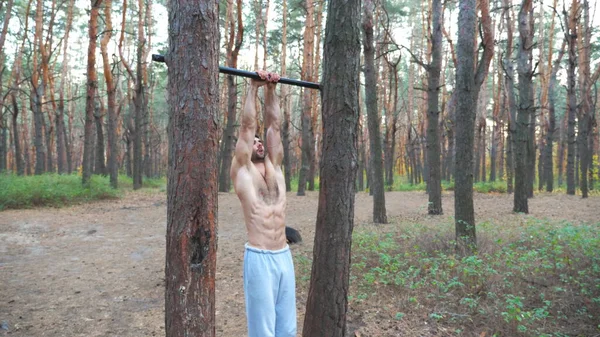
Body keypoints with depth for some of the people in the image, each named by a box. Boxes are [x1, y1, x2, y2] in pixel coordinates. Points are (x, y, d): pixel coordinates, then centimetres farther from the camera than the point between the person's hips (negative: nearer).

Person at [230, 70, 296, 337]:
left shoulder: (275, 168, 13)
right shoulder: (242, 171, 0)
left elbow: (274, 125, 10)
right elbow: (247, 126, -4)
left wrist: (271, 90, 9)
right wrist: (254, 87, -1)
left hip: (284, 256, 6)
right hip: (259, 259, -5)